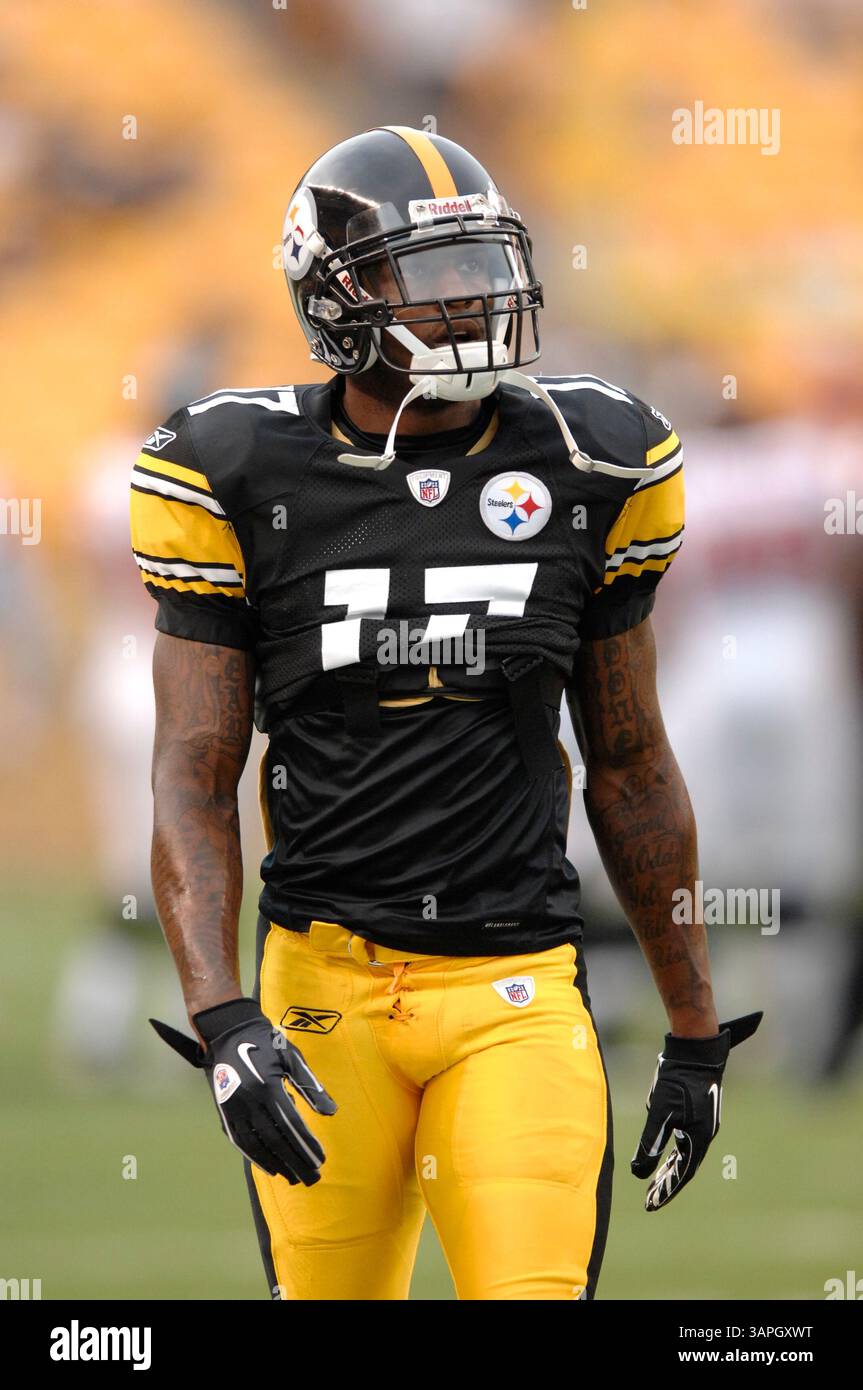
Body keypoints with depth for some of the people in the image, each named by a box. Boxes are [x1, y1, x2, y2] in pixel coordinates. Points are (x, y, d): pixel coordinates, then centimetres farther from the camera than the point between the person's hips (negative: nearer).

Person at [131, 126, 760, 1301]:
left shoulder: (586, 468, 4)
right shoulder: (241, 479, -2)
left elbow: (631, 766, 13)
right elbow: (193, 782, -2)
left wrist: (693, 1032, 16)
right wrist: (221, 1025, -16)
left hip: (518, 993, 1)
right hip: (326, 988, -1)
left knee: (537, 1285, -14)